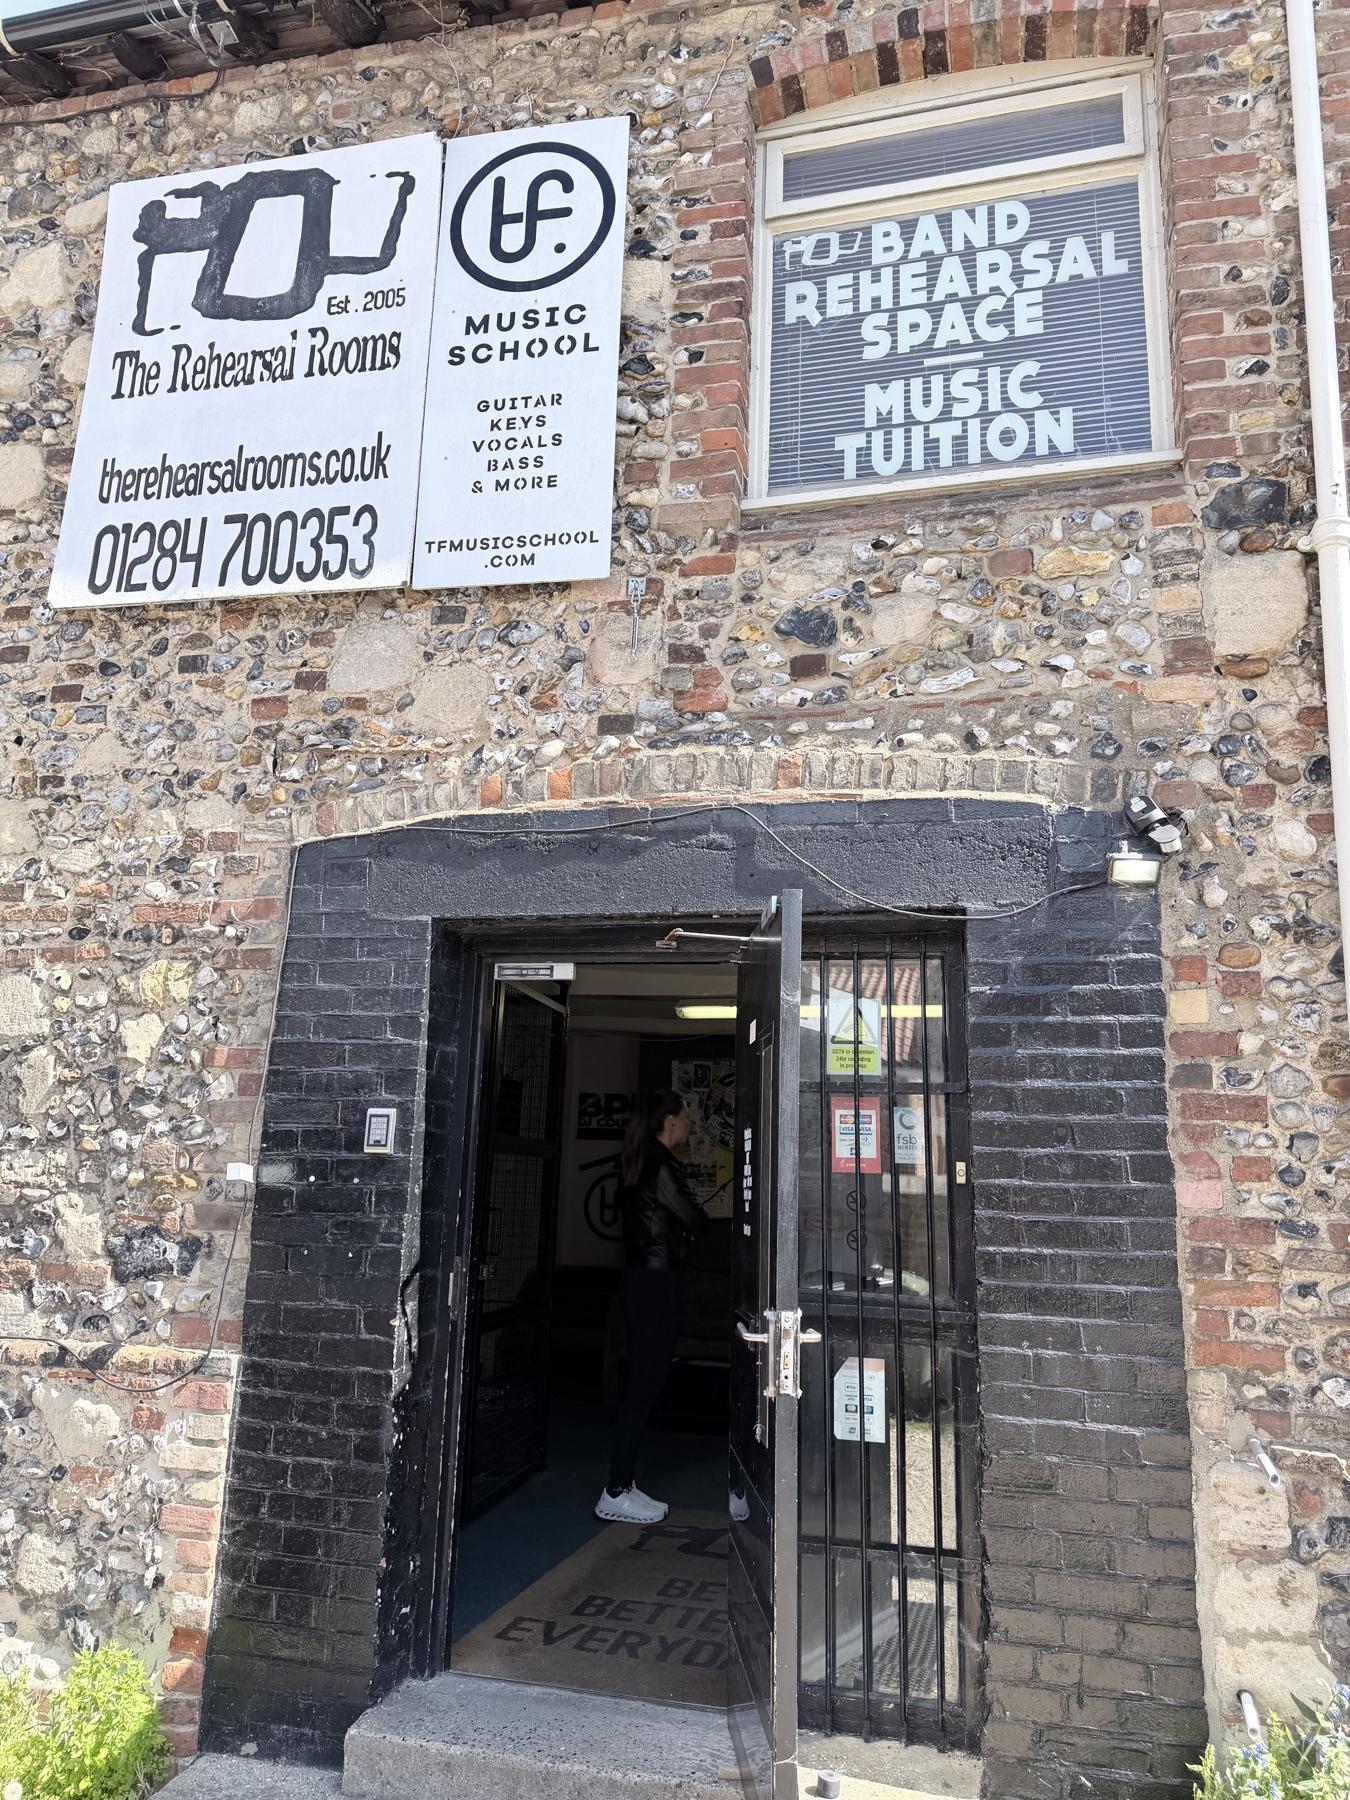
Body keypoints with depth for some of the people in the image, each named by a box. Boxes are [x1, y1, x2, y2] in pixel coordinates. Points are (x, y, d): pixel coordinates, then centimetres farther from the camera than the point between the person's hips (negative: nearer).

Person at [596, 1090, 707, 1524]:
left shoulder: (641, 1165, 14)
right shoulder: (662, 1167, -15)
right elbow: (696, 1221, -10)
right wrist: (695, 1216, 12)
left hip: (642, 1278, 10)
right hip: (653, 1281, -10)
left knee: (643, 1382, 13)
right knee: (644, 1383, -5)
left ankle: (623, 1485, 20)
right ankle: (616, 1493, 1)